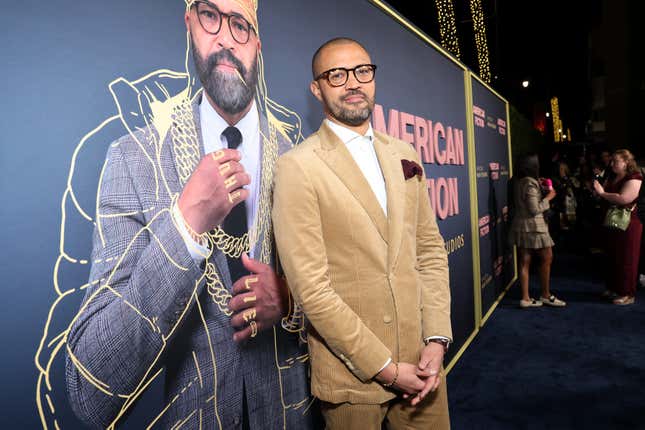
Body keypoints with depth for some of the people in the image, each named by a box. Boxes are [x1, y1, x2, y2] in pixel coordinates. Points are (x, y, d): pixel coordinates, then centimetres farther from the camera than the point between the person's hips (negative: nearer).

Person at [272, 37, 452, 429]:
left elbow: (430, 248, 7)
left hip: (422, 359, 5)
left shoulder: (405, 155, 7)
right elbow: (310, 287, -16)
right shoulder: (298, 168, -12)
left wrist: (437, 339, -2)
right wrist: (385, 367, -13)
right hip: (353, 374, -5)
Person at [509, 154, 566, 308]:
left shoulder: (517, 182, 7)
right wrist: (548, 197, -8)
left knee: (524, 262, 8)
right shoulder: (531, 184, -17)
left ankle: (525, 298, 10)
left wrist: (539, 186, 14)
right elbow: (535, 209, -20)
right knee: (547, 258, 8)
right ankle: (546, 295, 17)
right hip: (533, 227, -8)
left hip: (519, 226, 8)